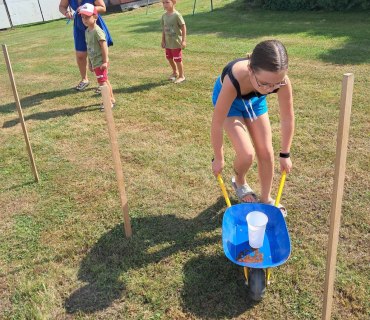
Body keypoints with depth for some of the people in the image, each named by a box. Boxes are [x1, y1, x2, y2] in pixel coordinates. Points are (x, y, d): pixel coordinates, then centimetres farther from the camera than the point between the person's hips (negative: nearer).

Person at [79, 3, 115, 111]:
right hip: (95, 62, 9)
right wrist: (90, 62, 18)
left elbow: (104, 46, -19)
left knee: (102, 82, -7)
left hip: (100, 62, -9)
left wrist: (105, 61, -21)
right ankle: (111, 99, 28)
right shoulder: (87, 31, 10)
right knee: (105, 81, 17)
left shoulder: (97, 31, -17)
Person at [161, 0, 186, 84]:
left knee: (178, 59, 1)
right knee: (169, 58, 17)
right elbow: (163, 29, 11)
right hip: (168, 42, 7)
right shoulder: (164, 16, 3)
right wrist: (163, 40, 9)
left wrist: (183, 40, -16)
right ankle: (175, 72, 40)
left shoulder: (177, 15, -16)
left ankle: (181, 76, 19)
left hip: (176, 42, -7)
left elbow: (183, 27, -14)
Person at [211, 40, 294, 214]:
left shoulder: (281, 80, -35)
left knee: (266, 152, 0)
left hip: (255, 99, 3)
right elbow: (217, 124, -31)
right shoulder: (234, 81, -44)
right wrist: (218, 158, -18)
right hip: (230, 100, -3)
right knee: (246, 154, -14)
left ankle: (266, 199, 22)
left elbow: (287, 118, -18)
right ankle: (239, 181, 22)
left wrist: (285, 154, -8)